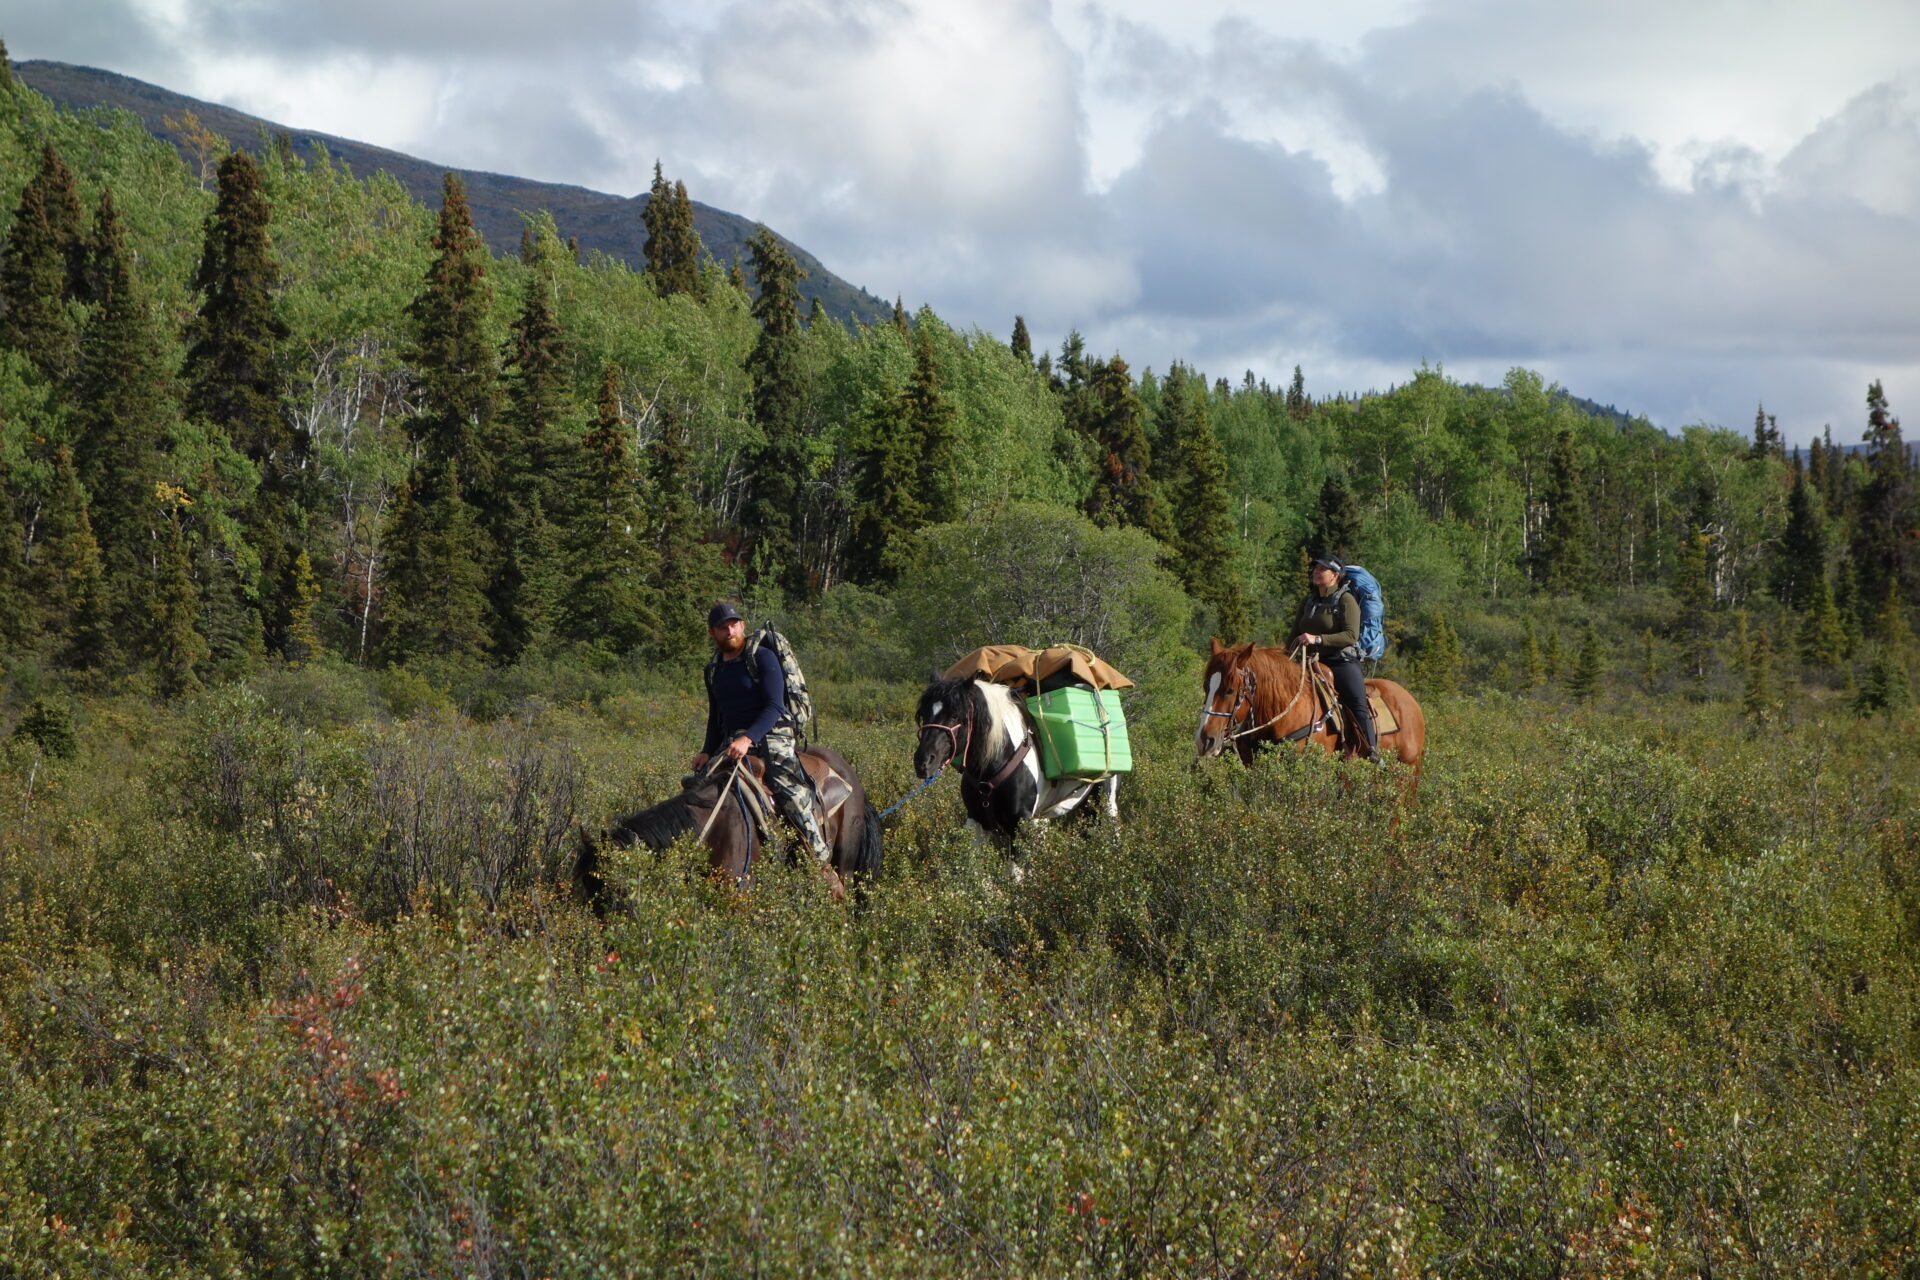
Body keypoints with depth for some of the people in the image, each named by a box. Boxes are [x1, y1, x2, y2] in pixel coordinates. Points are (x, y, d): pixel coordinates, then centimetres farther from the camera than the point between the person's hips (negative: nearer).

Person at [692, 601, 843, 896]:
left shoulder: (762, 658, -5)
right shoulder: (714, 670, 15)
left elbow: (774, 708, -13)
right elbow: (715, 717, 24)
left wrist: (747, 739, -26)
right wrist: (707, 752, 8)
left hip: (772, 736, -7)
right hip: (732, 741, 7)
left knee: (791, 793, -26)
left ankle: (824, 865, -23)